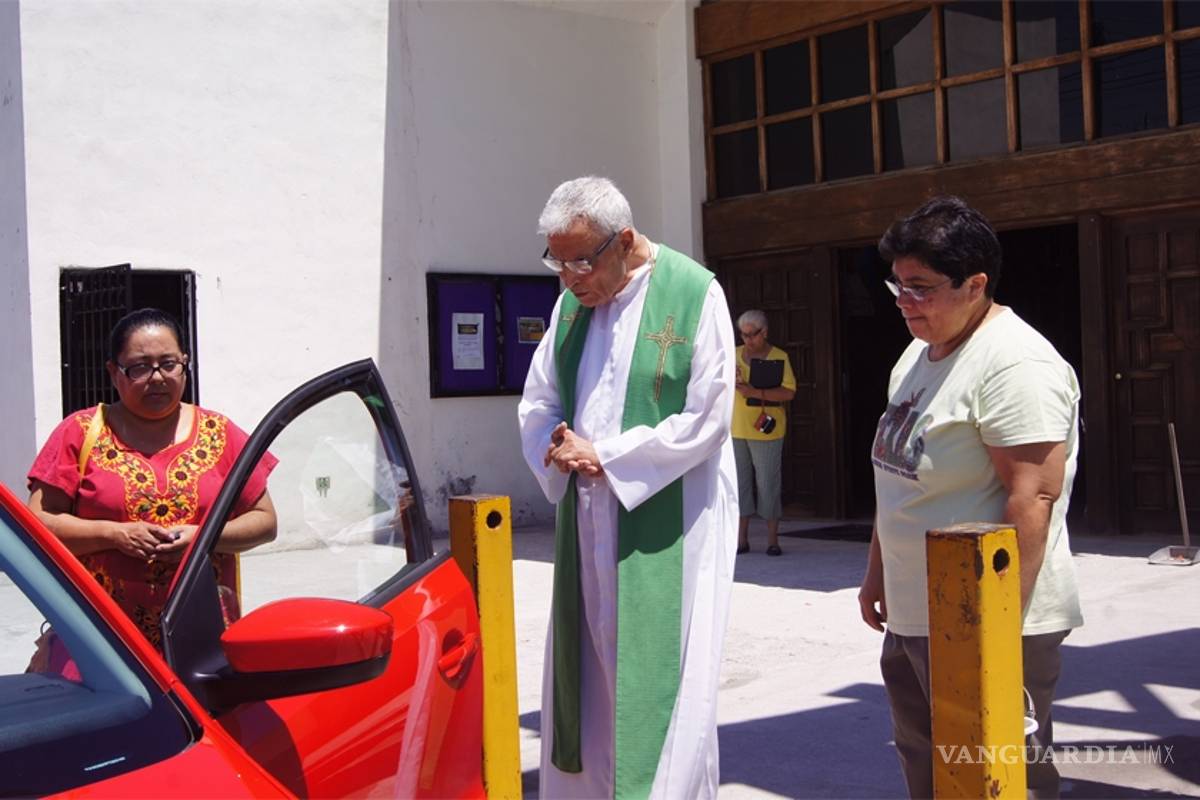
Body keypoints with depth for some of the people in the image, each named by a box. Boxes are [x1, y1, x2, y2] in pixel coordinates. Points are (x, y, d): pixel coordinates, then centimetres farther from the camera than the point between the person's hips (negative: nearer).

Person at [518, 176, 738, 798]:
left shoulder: (694, 295, -9)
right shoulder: (571, 301, 8)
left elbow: (706, 418, -13)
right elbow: (537, 403, 13)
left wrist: (604, 456, -13)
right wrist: (559, 451, -9)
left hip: (668, 528, -6)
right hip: (589, 528, 6)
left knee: (660, 688, -4)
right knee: (585, 678, 10)